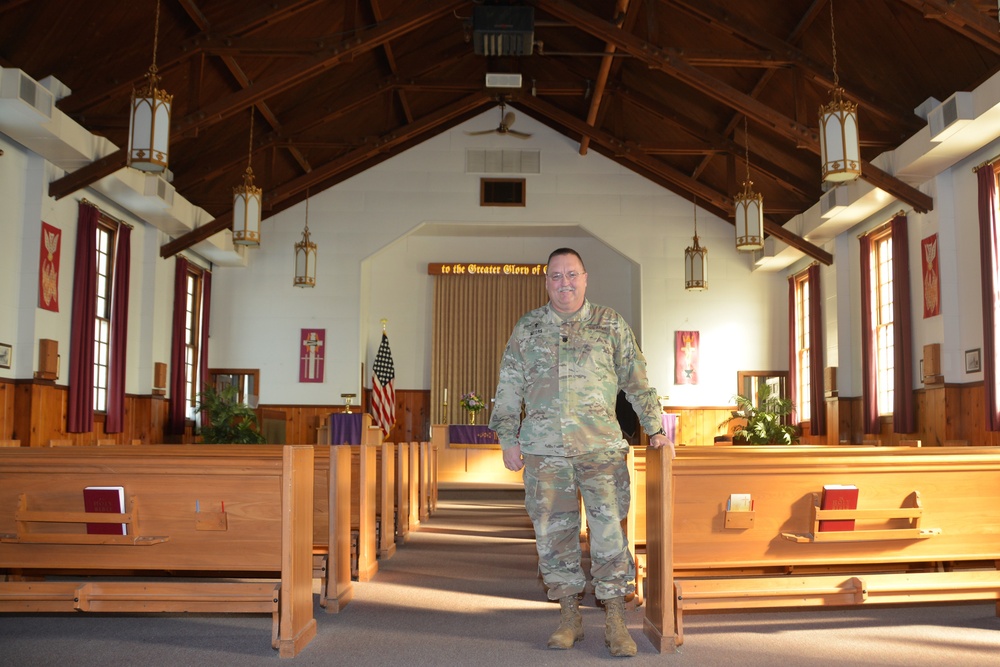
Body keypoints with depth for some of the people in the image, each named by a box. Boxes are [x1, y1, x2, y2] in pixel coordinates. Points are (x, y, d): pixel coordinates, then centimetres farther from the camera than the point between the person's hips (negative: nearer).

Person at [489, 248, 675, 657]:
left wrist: (655, 429, 7)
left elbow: (636, 381, 11)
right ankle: (569, 616, 17)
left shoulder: (611, 325, 9)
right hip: (543, 447, 2)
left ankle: (615, 621, 5)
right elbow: (509, 387, 13)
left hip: (600, 444, -1)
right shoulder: (527, 328, 12)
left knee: (609, 529, -5)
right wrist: (508, 438, 8)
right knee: (553, 532, 4)